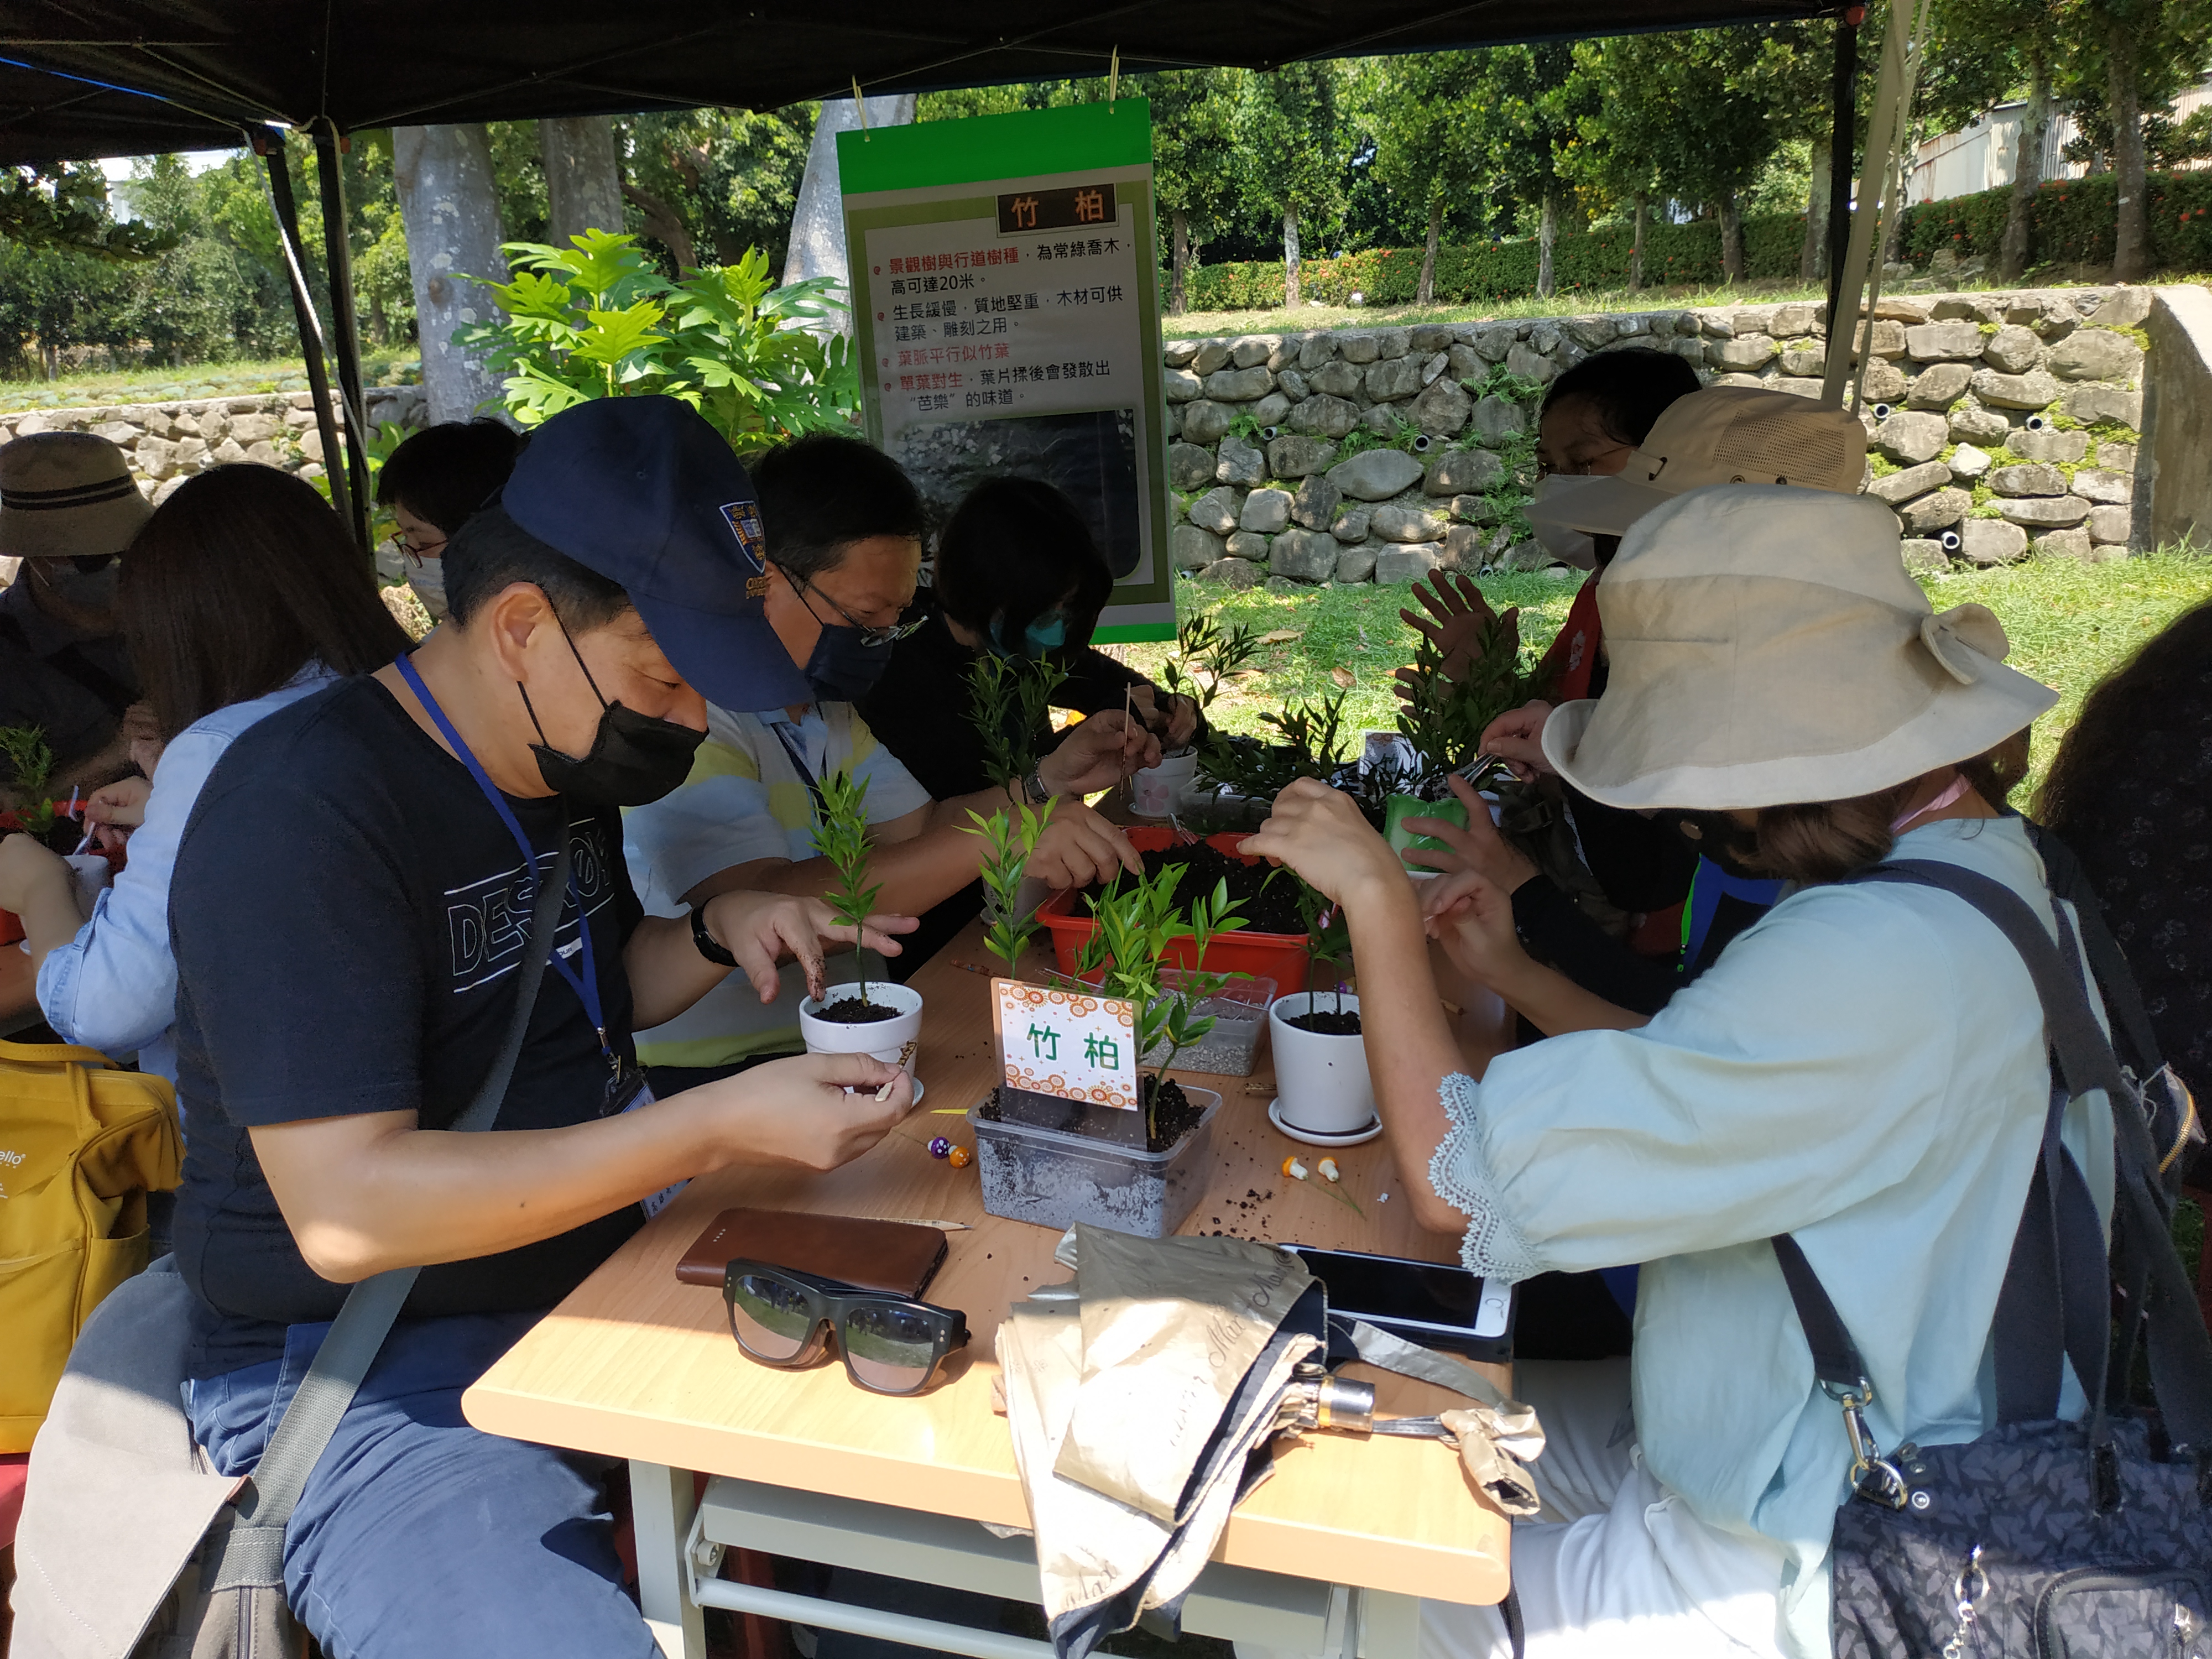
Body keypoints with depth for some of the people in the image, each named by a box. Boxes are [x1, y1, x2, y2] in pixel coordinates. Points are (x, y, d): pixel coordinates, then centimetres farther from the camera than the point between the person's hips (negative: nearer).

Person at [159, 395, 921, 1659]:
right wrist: (719, 1129, -30)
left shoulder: (569, 756, 6)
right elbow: (347, 1210, -27)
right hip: (361, 1366, -7)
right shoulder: (304, 811, -21)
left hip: (597, 1262, 8)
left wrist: (718, 933, -1)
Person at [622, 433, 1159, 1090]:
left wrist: (1049, 782, -3)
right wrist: (998, 839, -34)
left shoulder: (820, 701, 11)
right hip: (708, 1078, -8)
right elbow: (760, 911, -31)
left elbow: (918, 829, 14)